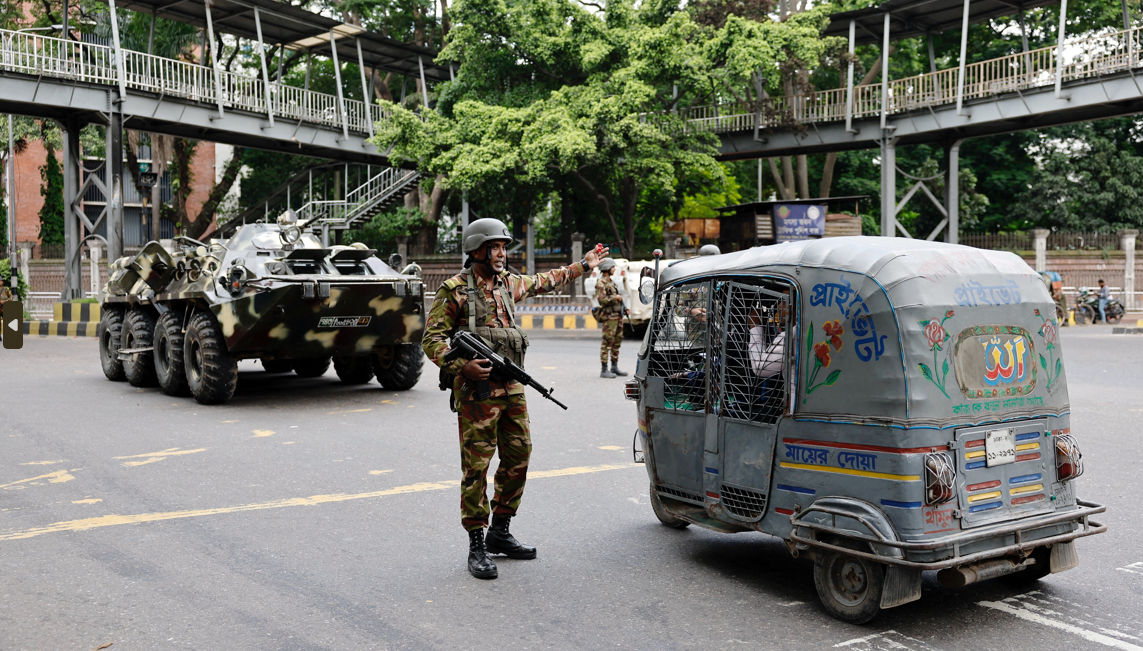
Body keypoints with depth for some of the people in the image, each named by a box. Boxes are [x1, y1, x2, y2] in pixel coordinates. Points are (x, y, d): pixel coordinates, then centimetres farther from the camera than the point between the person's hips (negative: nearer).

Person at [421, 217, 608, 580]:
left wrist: (584, 266, 38)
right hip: (476, 391, -7)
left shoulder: (508, 283, 14)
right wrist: (461, 366, -21)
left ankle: (500, 533, 25)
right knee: (476, 465, -5)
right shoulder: (455, 290, -6)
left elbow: (543, 282, 32)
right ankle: (477, 547, 3)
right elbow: (431, 338, -8)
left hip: (512, 388, 7)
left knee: (518, 458, 10)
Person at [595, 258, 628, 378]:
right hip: (609, 317, -9)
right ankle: (604, 370, -7)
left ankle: (614, 367, 20)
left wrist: (624, 308, 19)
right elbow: (602, 300, -20)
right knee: (607, 342, -9)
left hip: (618, 315, 9)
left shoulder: (611, 282, 19)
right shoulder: (601, 283, -10)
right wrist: (615, 297, -14)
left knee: (617, 341, 12)